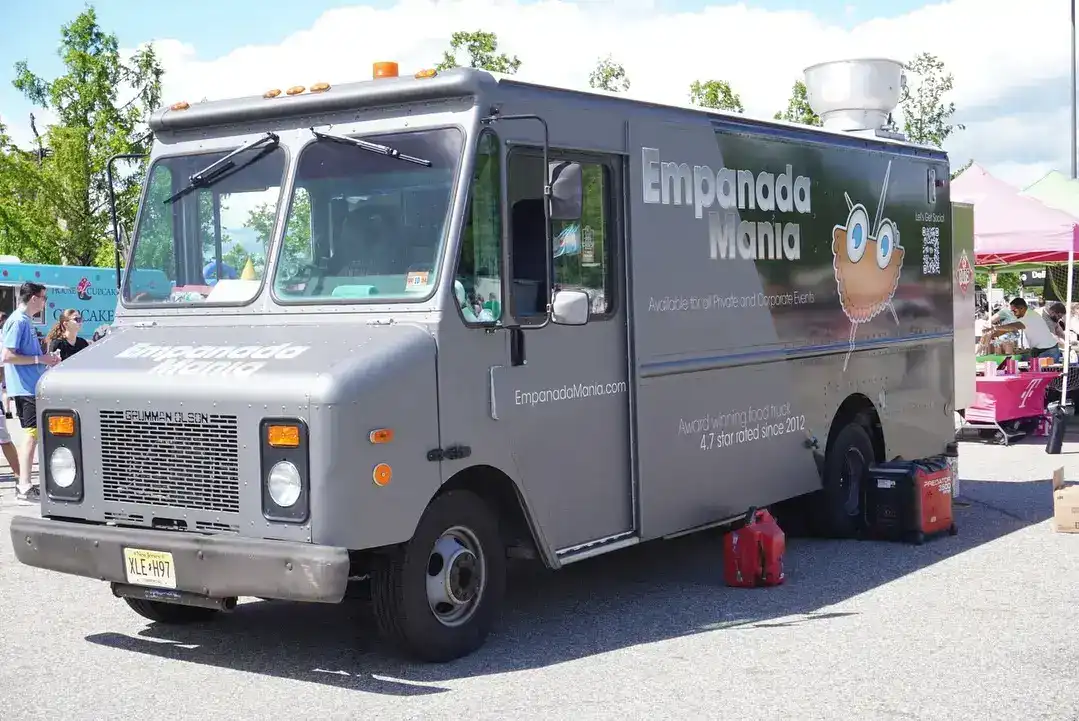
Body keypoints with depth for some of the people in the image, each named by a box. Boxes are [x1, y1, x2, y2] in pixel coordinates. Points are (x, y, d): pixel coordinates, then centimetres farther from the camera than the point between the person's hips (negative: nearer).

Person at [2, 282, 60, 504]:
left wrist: (45, 360, 15)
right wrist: (39, 359, -18)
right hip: (25, 388, -10)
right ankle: (25, 489, -9)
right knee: (32, 434, -10)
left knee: (32, 435, 12)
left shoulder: (25, 321, 16)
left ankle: (24, 484, 18)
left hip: (31, 387, 10)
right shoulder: (18, 321, -14)